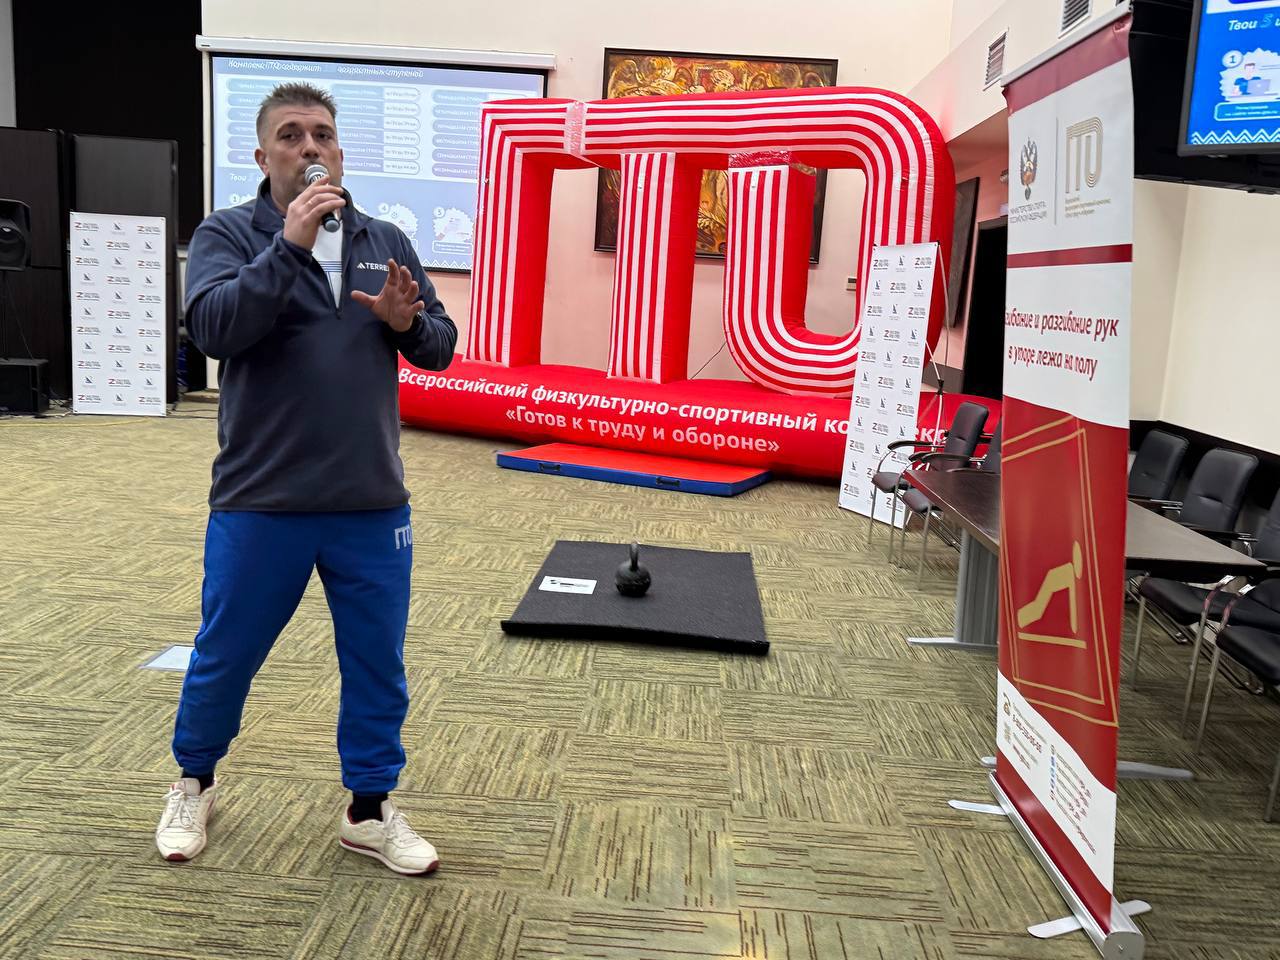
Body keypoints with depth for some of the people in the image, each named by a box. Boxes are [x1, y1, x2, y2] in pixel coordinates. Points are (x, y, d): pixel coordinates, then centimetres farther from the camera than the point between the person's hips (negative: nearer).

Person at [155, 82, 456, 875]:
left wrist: (407, 320, -14)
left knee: (378, 665, 10)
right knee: (226, 658, 13)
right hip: (261, 503, -2)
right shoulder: (228, 235, -2)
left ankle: (370, 810, 28)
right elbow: (213, 327, -19)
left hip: (373, 505, 3)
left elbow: (442, 347, 8)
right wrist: (288, 244, -26)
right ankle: (195, 784, 40)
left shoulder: (386, 241, 8)